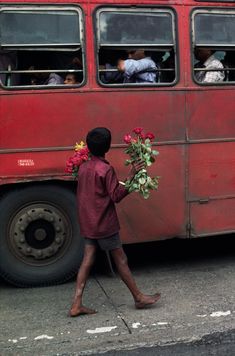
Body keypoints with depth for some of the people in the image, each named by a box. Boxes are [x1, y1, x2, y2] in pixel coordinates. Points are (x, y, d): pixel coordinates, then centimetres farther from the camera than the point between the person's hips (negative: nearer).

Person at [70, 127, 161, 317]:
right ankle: (139, 297, 18)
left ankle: (77, 304, 8)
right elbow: (116, 196, -18)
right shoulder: (106, 169, -16)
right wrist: (131, 177, -21)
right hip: (104, 223, -7)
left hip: (87, 223, 7)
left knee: (87, 260, 9)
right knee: (121, 259, 4)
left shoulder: (83, 167, 6)